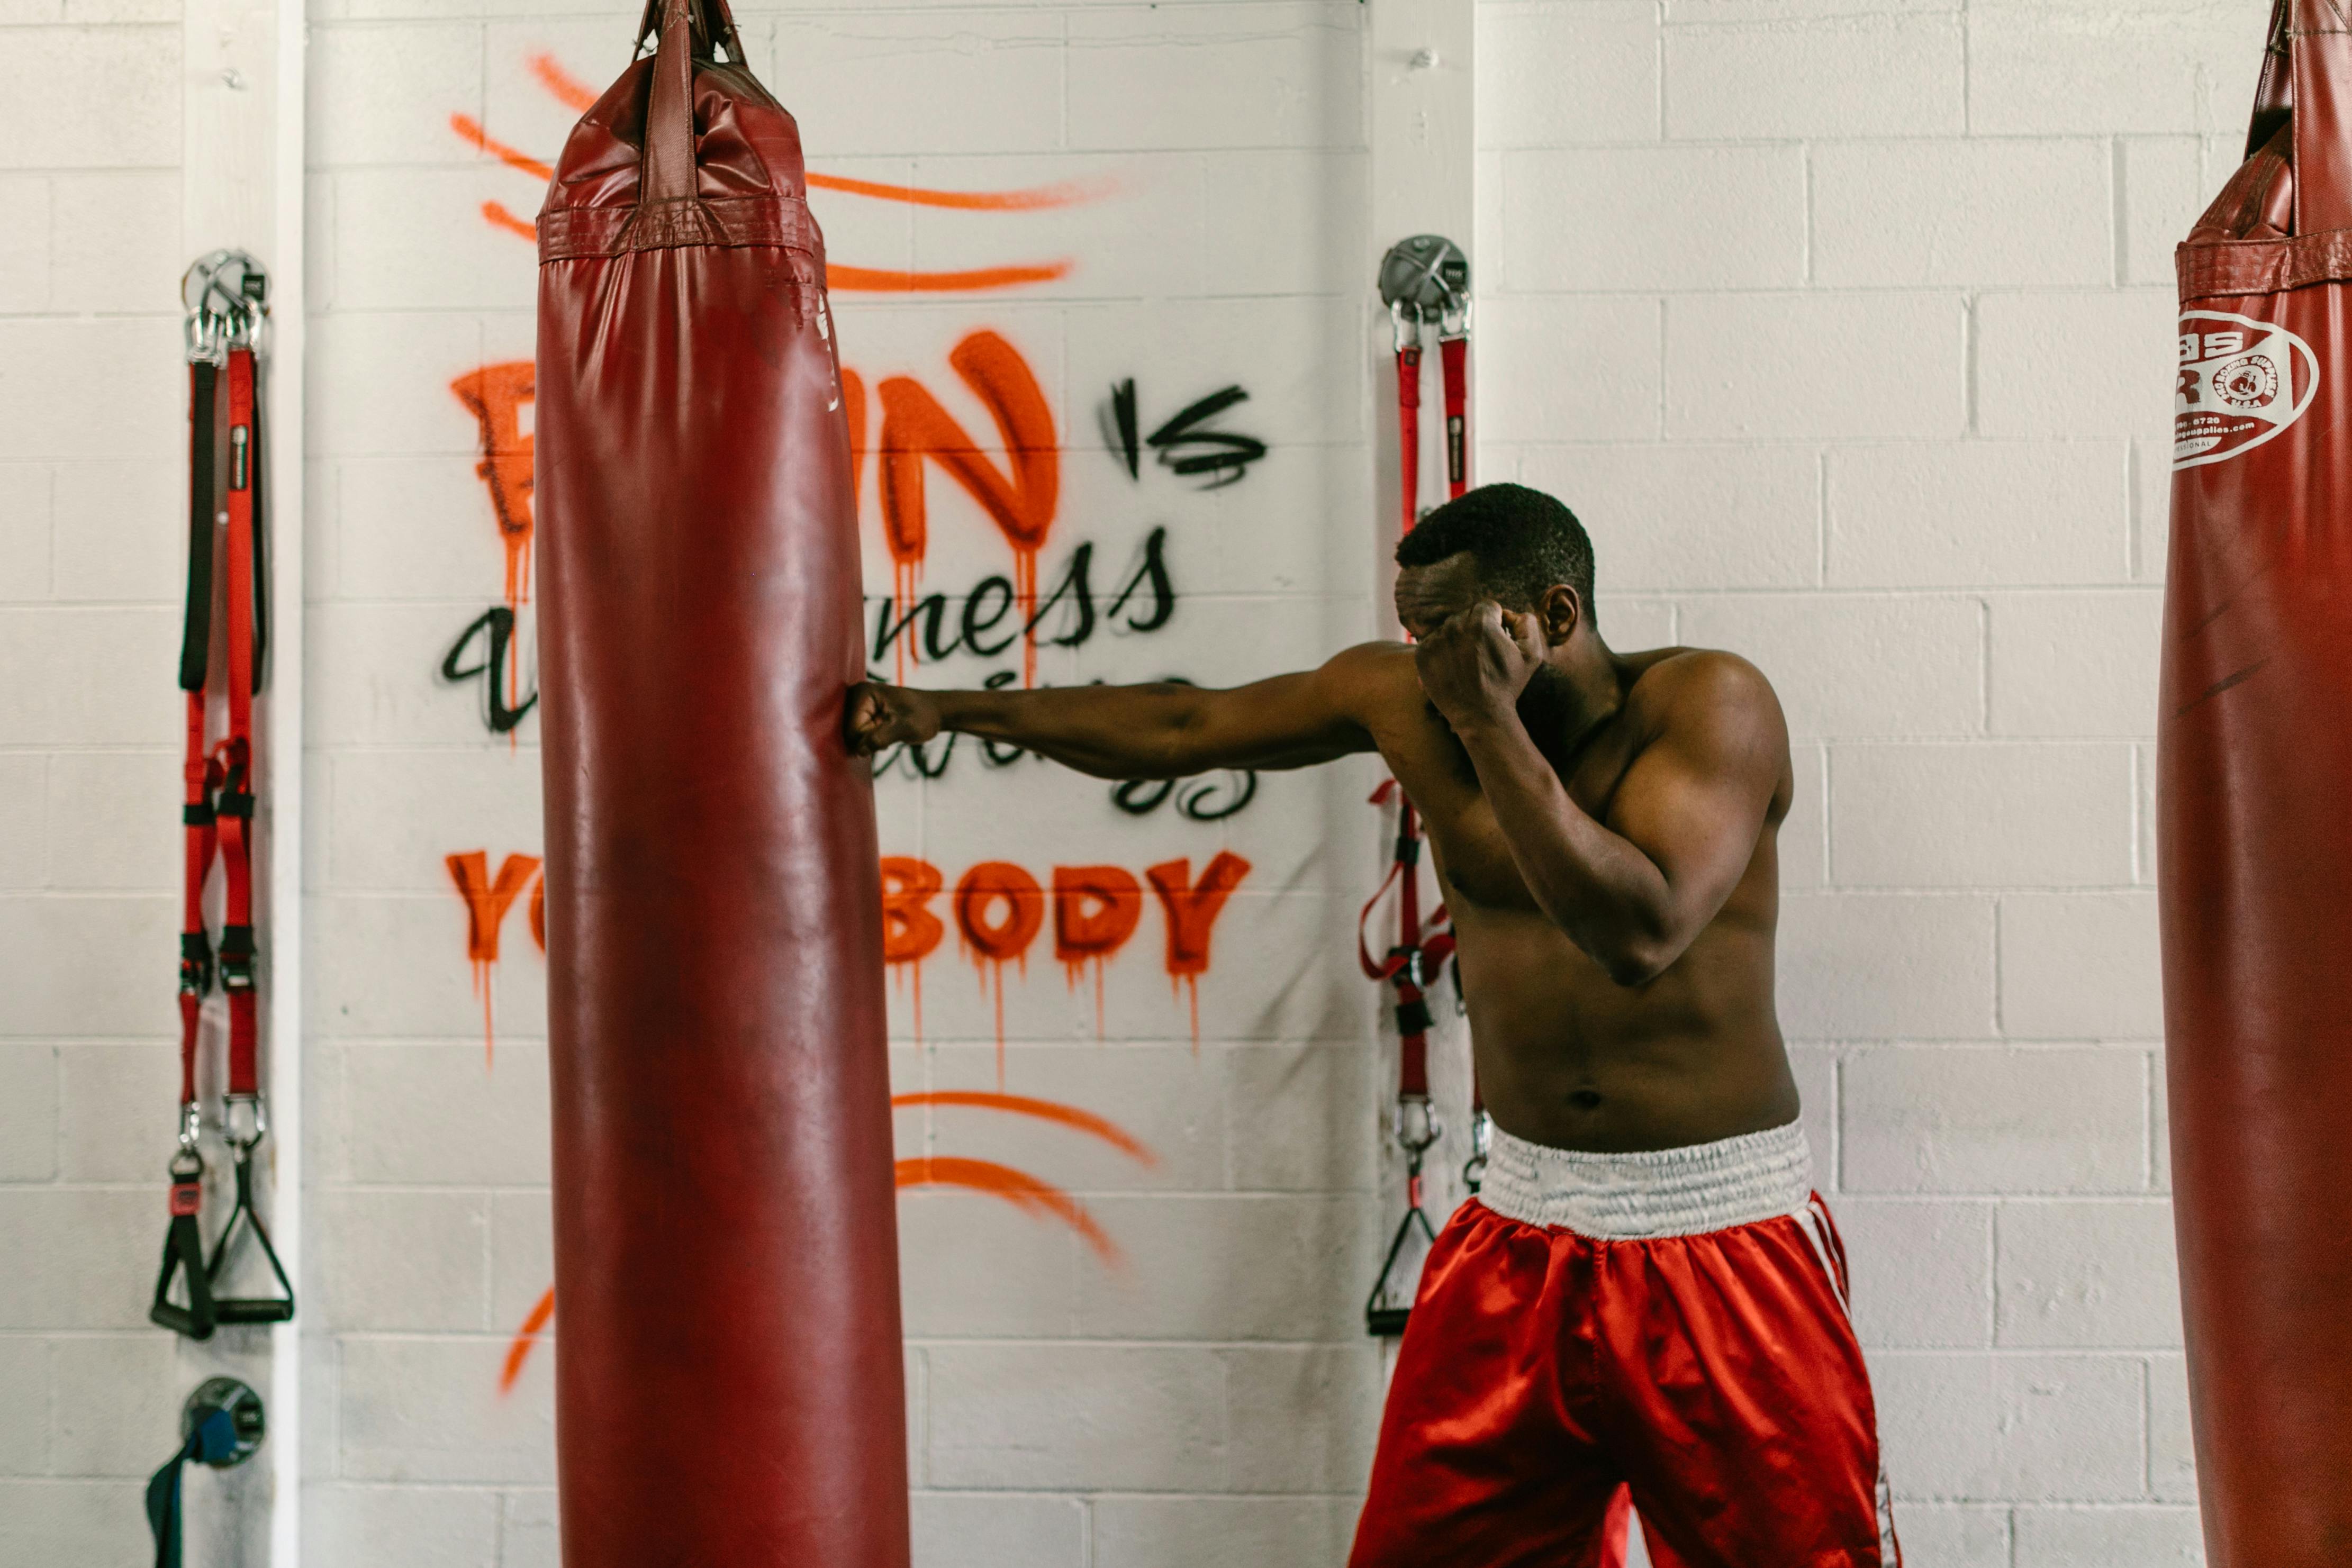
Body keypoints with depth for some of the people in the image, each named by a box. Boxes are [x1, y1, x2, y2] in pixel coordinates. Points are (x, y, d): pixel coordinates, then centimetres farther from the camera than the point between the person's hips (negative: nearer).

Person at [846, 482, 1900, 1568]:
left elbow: (1642, 931, -26)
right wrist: (943, 711, 10)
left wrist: (1491, 724, -26)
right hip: (1524, 1233, 4)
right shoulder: (1403, 699, 0)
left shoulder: (1710, 703, -12)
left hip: (1723, 1242, -3)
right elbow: (1179, 727, 10)